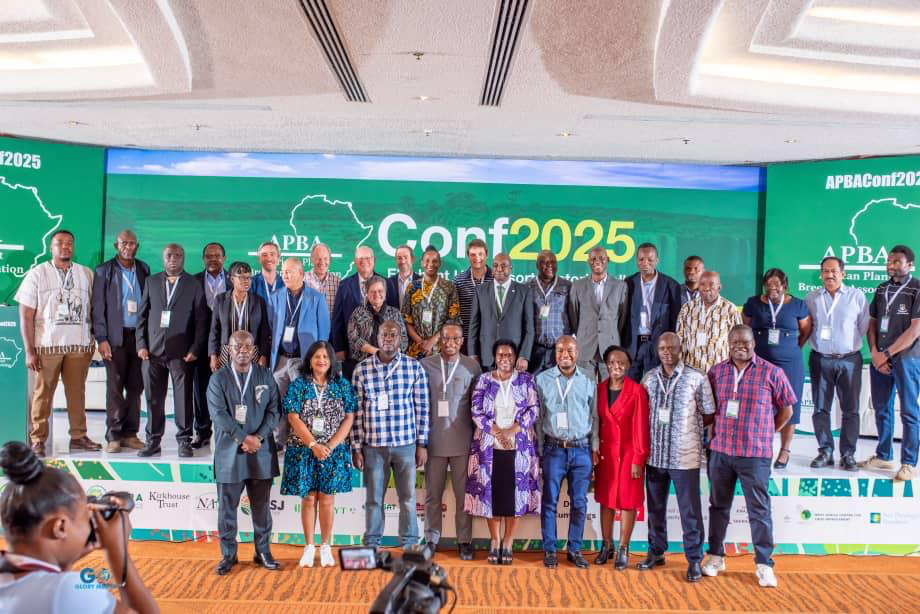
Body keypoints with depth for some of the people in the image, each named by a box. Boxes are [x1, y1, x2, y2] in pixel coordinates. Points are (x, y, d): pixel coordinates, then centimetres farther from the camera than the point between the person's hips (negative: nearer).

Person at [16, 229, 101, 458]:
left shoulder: (86, 274, 9)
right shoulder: (37, 274, 2)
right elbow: (26, 315, 0)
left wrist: (93, 340, 2)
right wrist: (29, 350, -6)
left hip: (79, 345, 2)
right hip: (47, 345, -2)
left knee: (77, 392, 6)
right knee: (43, 393, 3)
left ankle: (78, 436, 14)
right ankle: (38, 440, 11)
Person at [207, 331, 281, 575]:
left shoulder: (265, 376, 5)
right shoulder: (219, 378, 0)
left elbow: (273, 410, 1)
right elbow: (218, 414, -9)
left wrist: (258, 437, -12)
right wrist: (244, 438, -16)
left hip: (261, 452, 2)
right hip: (229, 453, -1)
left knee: (261, 506, 10)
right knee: (227, 507, 6)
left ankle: (263, 552, 23)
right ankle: (228, 554, 20)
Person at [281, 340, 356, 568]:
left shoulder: (342, 385, 4)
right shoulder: (298, 385, 1)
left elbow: (349, 418, -1)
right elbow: (294, 418, -6)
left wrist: (331, 445, -11)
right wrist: (314, 445, -14)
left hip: (334, 452, 0)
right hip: (304, 451, 0)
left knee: (327, 500, 3)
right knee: (308, 499, 5)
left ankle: (326, 547, 15)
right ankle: (309, 547, 15)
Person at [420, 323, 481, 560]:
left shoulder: (472, 367, 3)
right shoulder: (425, 365, 1)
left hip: (462, 441, 0)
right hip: (433, 440, 0)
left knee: (463, 493, 6)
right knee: (432, 494, 8)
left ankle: (464, 540, 18)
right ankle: (431, 539, 21)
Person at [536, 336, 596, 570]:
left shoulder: (588, 382, 9)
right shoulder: (542, 380, 3)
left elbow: (594, 417, 12)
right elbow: (536, 416, 3)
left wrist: (594, 448, 6)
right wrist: (537, 448, -1)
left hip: (581, 450, 2)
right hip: (554, 449, -2)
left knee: (579, 503, 5)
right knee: (550, 502, 2)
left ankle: (574, 550, 17)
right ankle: (549, 550, 13)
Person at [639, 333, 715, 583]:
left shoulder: (697, 378, -5)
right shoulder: (649, 378, 5)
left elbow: (709, 415, 1)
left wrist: (687, 427, -4)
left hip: (685, 456, -4)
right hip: (655, 455, 4)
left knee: (690, 511, 4)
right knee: (655, 508, 15)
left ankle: (694, 560, 17)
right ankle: (656, 552, 31)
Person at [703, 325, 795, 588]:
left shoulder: (771, 373, -4)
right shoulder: (716, 372, 5)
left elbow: (786, 409, 4)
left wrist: (764, 435, 4)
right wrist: (717, 431, 6)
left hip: (755, 454, -3)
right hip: (720, 450, 3)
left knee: (759, 510, 3)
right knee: (719, 506, 14)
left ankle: (764, 564, 14)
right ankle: (715, 556, 27)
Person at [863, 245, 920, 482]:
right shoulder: (881, 290, 11)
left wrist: (887, 354, -11)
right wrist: (875, 353, -2)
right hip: (879, 358, 6)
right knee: (882, 409, 12)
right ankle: (883, 456, 23)